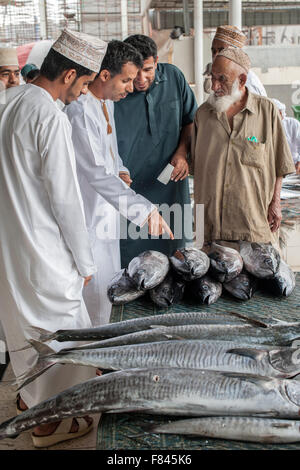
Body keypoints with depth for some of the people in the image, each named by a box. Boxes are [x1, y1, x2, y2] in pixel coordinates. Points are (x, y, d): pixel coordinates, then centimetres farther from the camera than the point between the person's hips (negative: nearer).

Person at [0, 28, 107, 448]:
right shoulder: (51, 117, -20)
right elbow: (64, 198, -19)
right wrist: (84, 260, -9)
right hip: (40, 248, -9)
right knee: (56, 327, 9)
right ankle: (48, 422, 26)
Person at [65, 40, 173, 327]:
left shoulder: (107, 102, 9)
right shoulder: (79, 112, -24)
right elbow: (96, 174, -30)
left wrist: (120, 171, 3)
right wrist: (144, 209, -33)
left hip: (108, 211, 10)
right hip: (88, 216, -10)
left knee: (108, 290, 20)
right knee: (94, 294, -2)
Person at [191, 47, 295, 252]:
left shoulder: (267, 110, 1)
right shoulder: (203, 113, 7)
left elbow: (280, 164, 5)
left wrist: (275, 202, 0)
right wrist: (199, 208, 10)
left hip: (255, 217, -1)